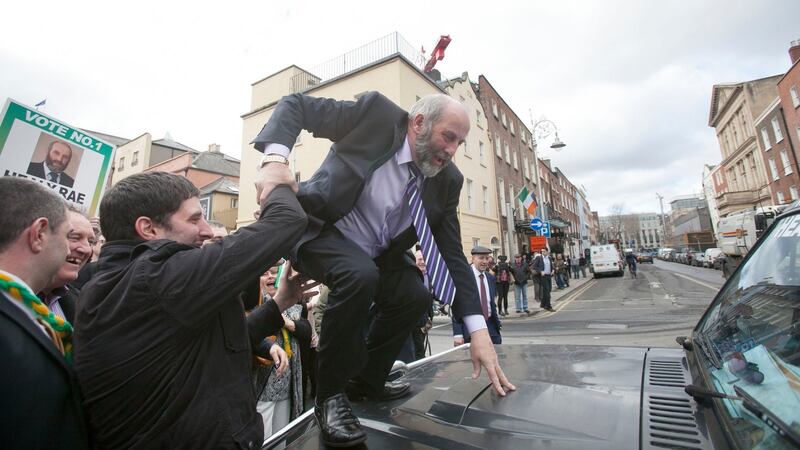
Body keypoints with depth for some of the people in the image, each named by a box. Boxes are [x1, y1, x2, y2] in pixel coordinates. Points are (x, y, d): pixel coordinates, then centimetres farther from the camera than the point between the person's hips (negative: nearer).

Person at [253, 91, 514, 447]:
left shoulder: (447, 180, -6)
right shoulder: (376, 113, -18)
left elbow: (451, 253, -7)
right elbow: (294, 104, -12)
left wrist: (478, 330, -13)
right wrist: (275, 156, -32)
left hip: (375, 254, 6)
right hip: (321, 230, -5)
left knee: (415, 296, -9)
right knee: (360, 276, -32)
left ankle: (366, 380, 17)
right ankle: (331, 392, -7)